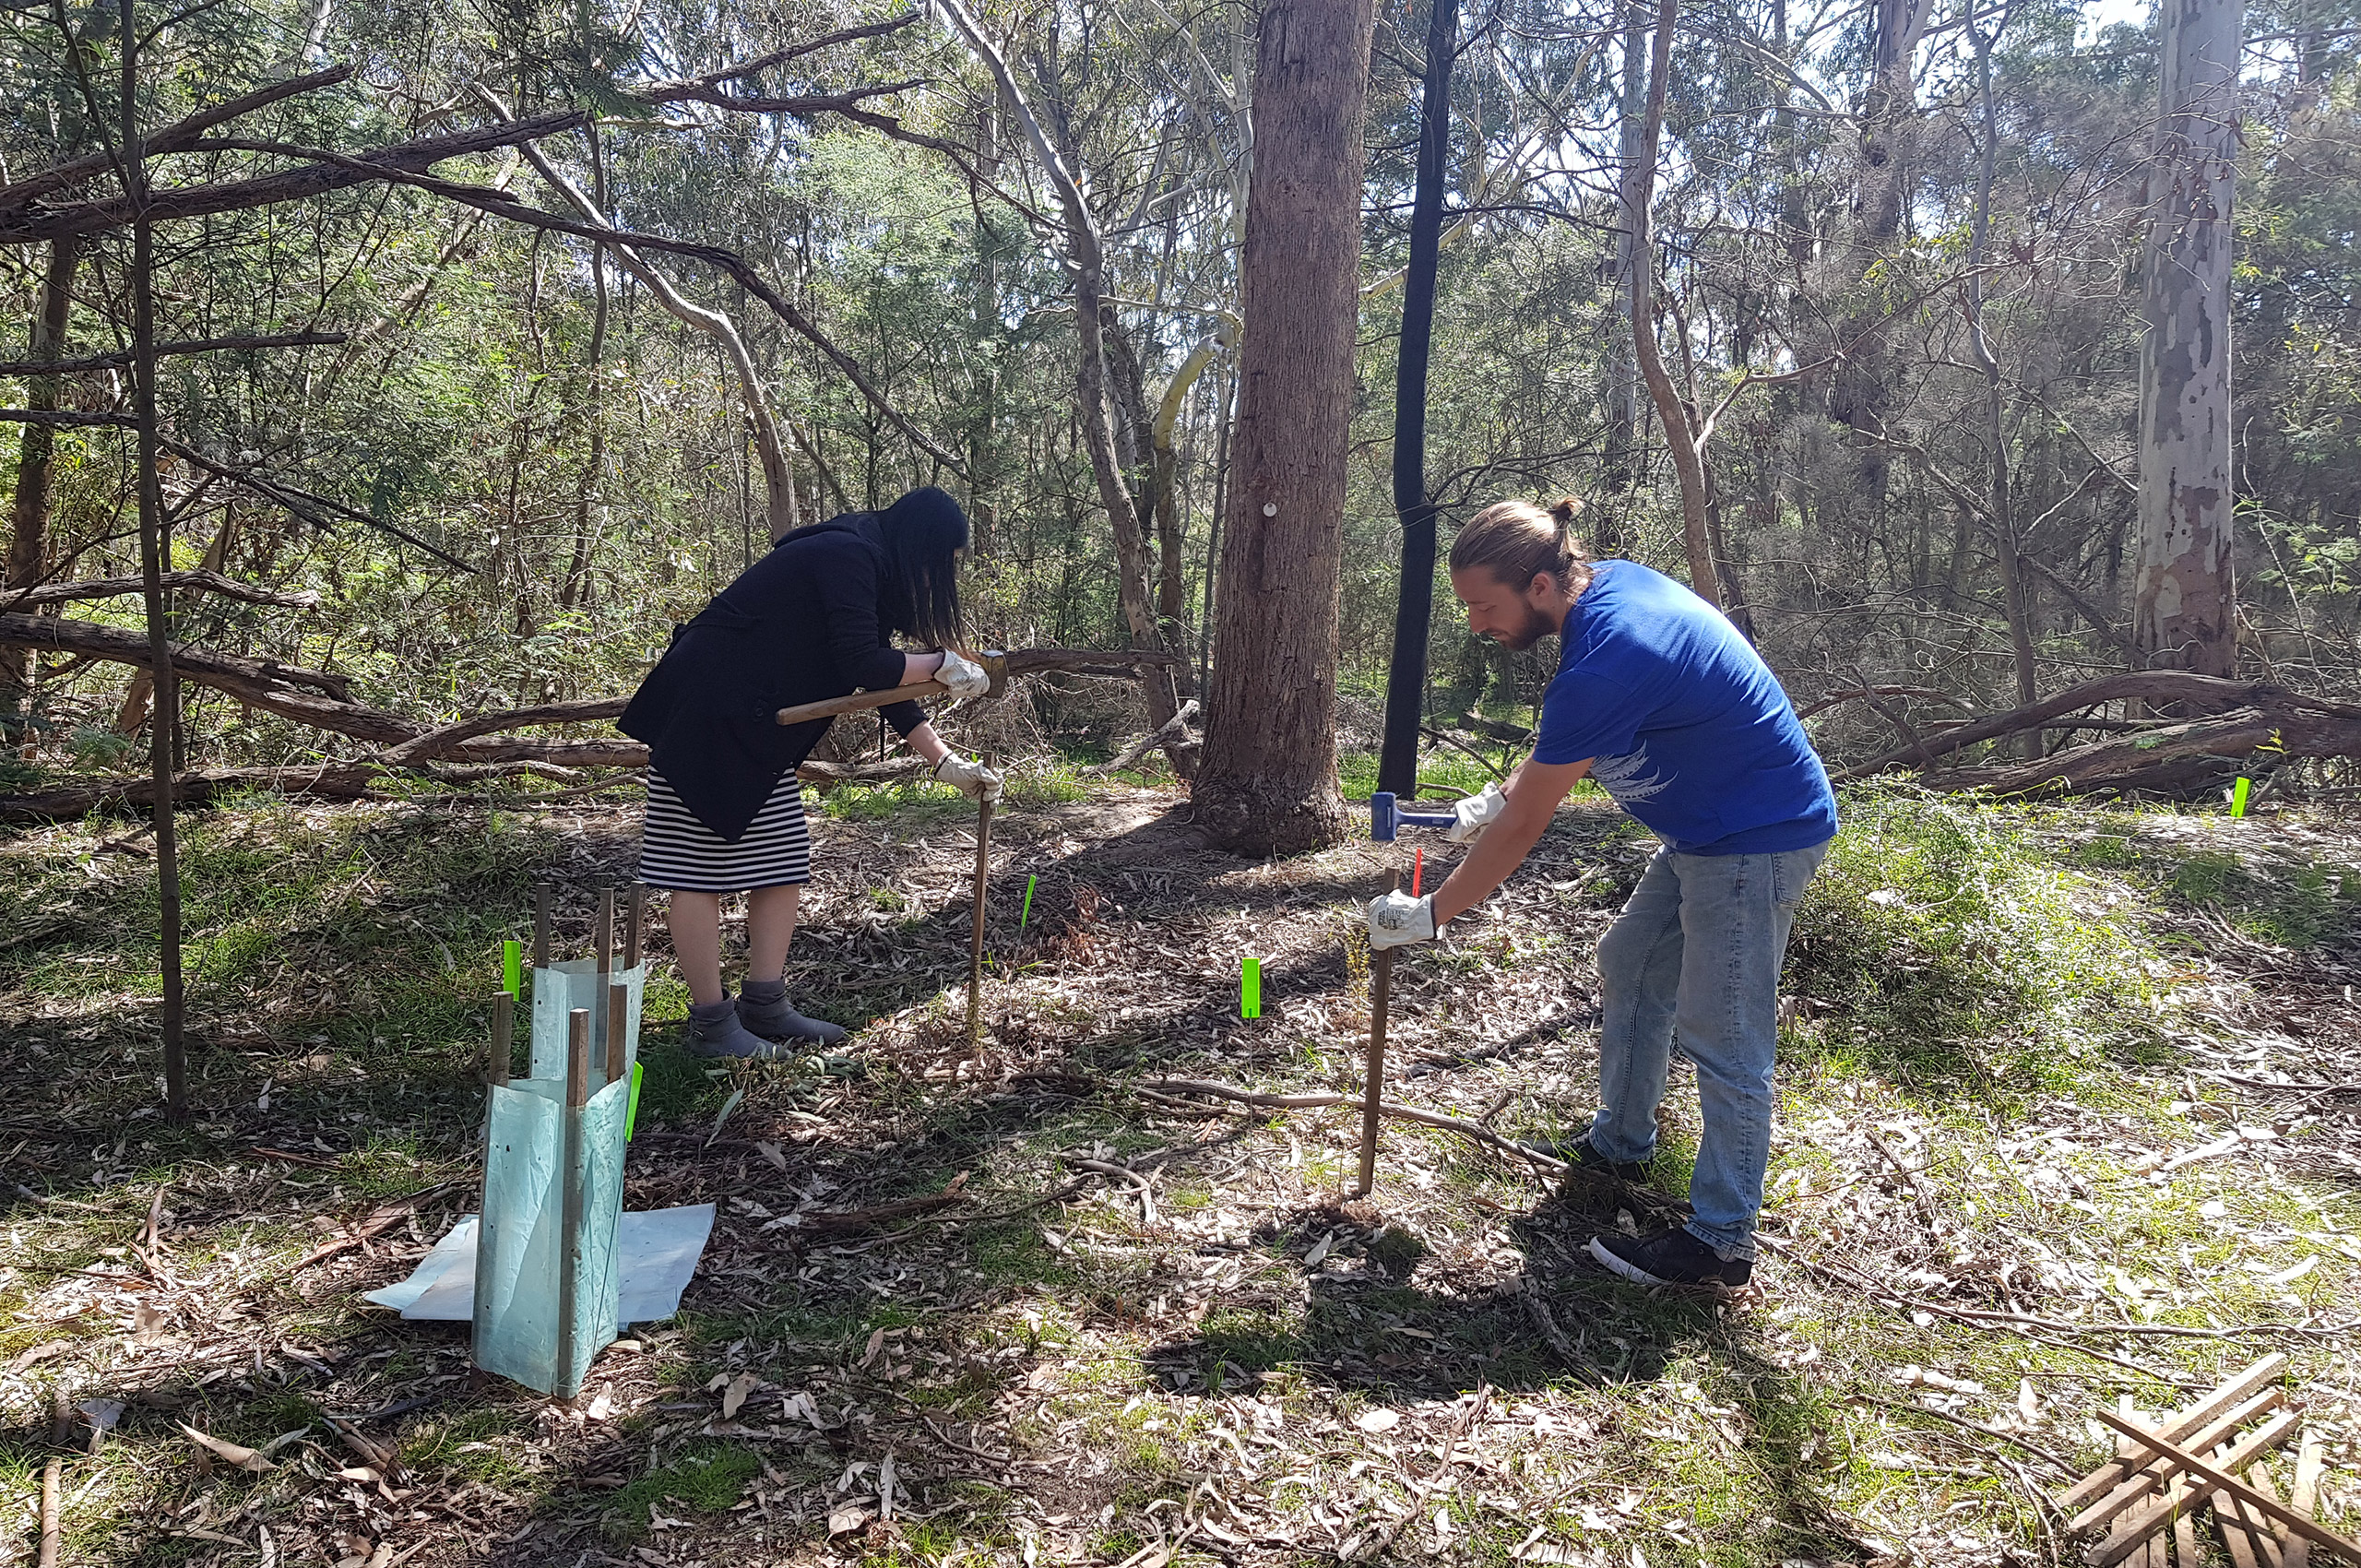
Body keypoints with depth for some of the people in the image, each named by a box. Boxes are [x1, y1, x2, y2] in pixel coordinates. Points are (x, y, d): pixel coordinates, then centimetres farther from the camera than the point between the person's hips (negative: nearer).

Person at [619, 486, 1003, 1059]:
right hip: (705, 716, -11)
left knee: (785, 861, 9)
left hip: (755, 731, 11)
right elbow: (861, 663, -24)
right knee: (701, 869, -3)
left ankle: (764, 1008, 15)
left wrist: (946, 762, 11)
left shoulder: (868, 572, 14)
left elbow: (884, 684, 15)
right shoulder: (847, 555, -17)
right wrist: (943, 663, -9)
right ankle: (711, 1025, 3)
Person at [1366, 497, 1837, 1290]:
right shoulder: (1611, 580, -2)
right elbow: (1571, 741, 16)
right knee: (1629, 966, 19)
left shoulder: (1605, 665, -31)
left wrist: (1428, 914, -12)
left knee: (1721, 1038, -3)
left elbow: (1522, 829, -23)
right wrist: (1501, 794, 8)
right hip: (1706, 829, 11)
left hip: (1757, 842, -10)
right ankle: (1620, 1145, 34)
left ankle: (1720, 1241, 9)